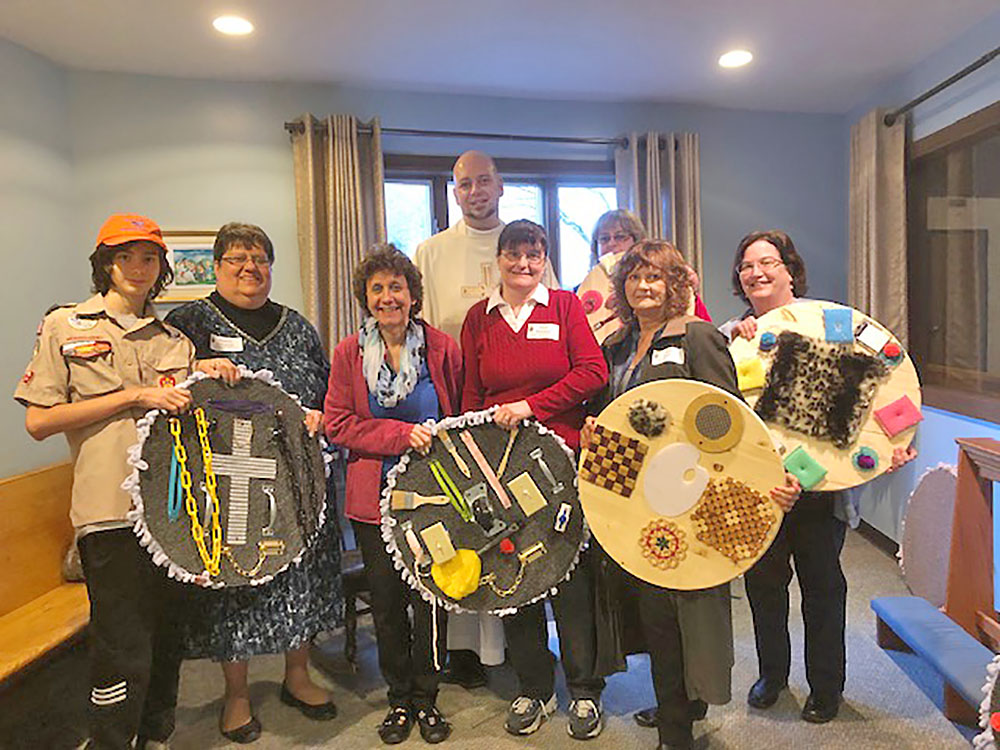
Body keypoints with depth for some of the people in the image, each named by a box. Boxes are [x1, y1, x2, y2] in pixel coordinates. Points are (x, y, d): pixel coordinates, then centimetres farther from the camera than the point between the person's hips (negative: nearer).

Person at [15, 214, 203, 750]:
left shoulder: (172, 338, 15)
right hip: (109, 507, -4)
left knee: (167, 637, 14)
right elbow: (39, 422, -5)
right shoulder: (65, 325, 4)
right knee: (123, 651, -2)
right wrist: (135, 395, -12)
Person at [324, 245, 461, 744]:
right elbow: (337, 423, -3)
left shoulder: (442, 348, 0)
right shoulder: (349, 353, 2)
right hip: (374, 498, 1)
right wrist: (402, 435, -14)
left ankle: (426, 698, 26)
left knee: (430, 597, 4)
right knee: (386, 600, 11)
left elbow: (463, 418, 6)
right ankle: (399, 698, 31)